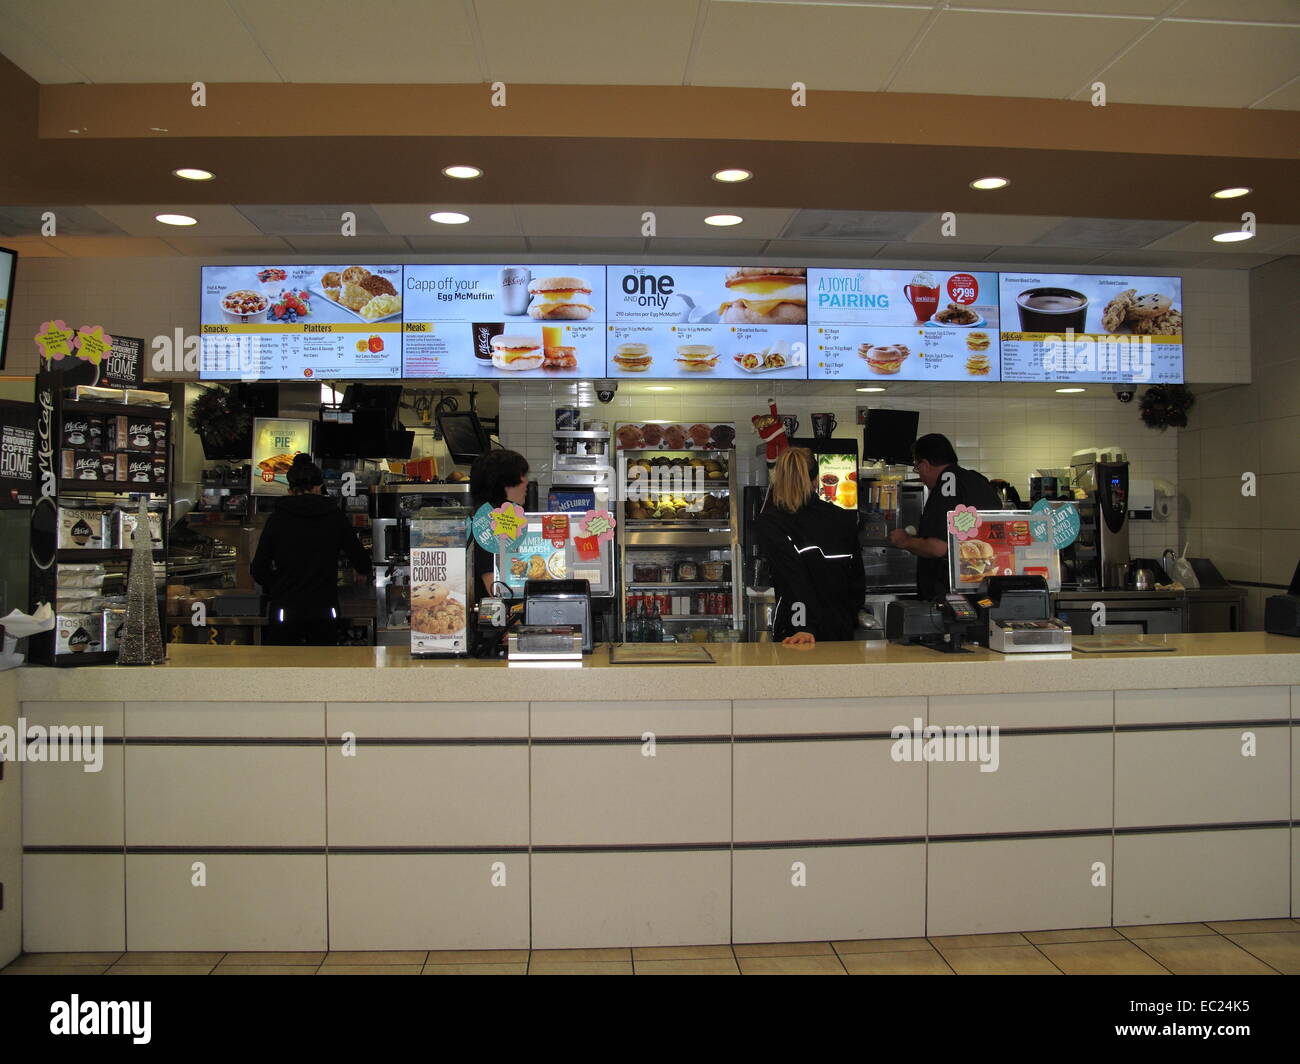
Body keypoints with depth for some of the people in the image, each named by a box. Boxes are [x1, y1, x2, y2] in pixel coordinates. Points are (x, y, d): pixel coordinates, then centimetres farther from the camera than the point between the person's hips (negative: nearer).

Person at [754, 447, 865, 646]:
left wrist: (808, 629, -25)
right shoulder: (844, 519, 4)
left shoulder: (766, 524, -9)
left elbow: (795, 581, -21)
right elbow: (857, 582, 9)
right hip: (842, 632, 4)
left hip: (794, 637, -4)